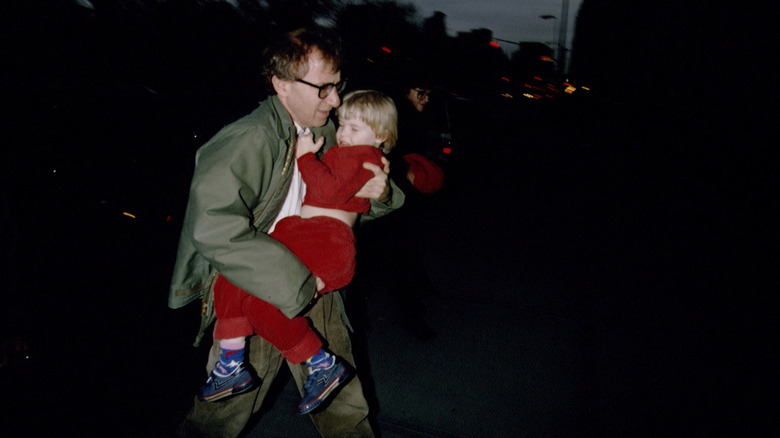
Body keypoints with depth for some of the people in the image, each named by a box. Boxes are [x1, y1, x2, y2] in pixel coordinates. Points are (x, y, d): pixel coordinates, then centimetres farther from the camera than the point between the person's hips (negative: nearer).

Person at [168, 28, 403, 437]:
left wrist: (380, 194, -12)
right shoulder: (248, 140, -22)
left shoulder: (327, 133, 1)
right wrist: (296, 280, -29)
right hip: (253, 291, -6)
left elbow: (347, 201, 13)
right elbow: (213, 227, -34)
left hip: (312, 284, 6)